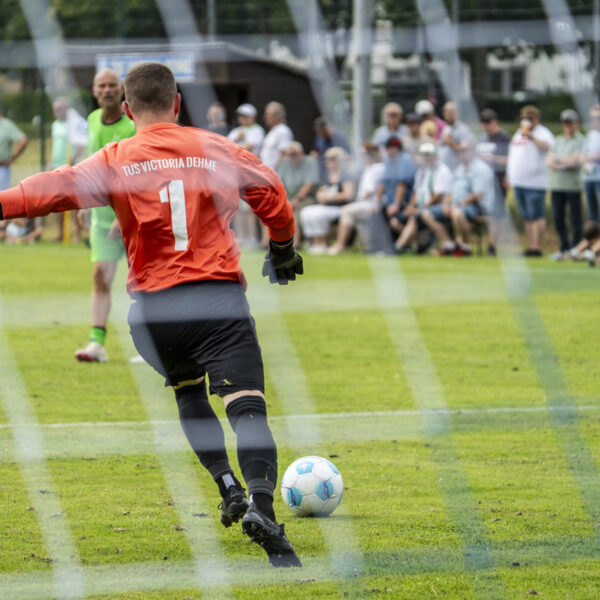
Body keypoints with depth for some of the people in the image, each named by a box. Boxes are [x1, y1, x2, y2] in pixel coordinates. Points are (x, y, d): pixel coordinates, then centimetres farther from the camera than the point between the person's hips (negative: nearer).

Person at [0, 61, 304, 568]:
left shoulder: (115, 161, 4)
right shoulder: (218, 150, 10)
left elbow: (55, 189, -10)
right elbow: (271, 193, 18)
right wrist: (283, 249, 35)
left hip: (154, 305, 1)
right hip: (220, 297, -1)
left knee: (188, 390, 29)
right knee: (248, 408, -11)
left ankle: (229, 487, 15)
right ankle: (261, 504, -33)